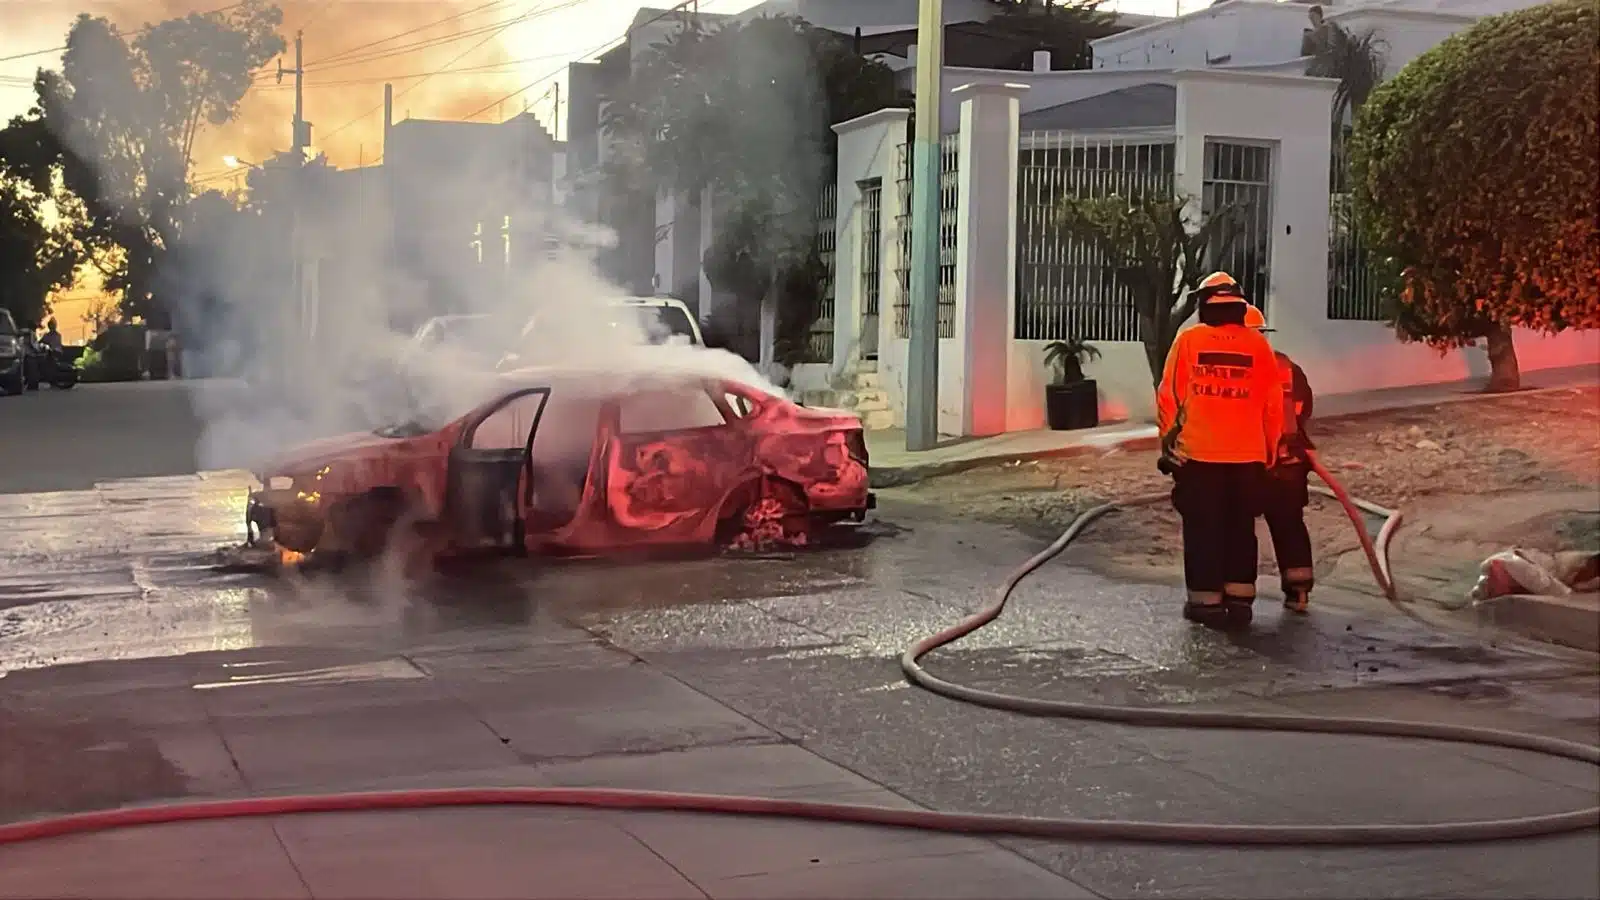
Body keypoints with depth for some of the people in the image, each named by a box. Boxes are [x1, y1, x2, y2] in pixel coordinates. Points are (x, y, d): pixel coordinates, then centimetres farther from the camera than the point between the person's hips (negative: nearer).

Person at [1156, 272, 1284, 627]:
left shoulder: (1189, 340, -3)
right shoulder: (1258, 344, 2)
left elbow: (1169, 395, -2)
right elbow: (1273, 405, 6)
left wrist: (1169, 439, 10)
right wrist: (1270, 451, 17)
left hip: (1197, 453, -2)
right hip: (1248, 455, 2)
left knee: (1202, 527, 6)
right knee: (1241, 527, 12)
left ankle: (1206, 600, 7)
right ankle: (1240, 600, 13)